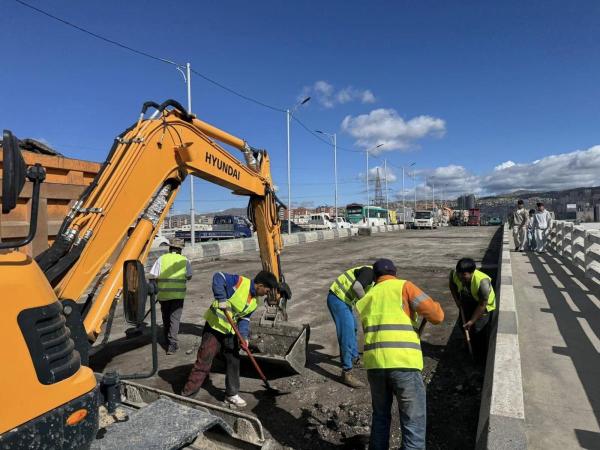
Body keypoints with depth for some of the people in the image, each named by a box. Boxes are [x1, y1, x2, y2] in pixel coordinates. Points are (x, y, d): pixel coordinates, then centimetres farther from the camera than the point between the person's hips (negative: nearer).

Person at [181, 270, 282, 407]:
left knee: (233, 361, 12)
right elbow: (218, 277, -28)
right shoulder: (240, 282, -21)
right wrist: (221, 299, -35)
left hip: (230, 332, 8)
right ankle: (187, 393, 15)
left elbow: (244, 319, 6)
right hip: (214, 326, -8)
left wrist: (244, 336, -10)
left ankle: (231, 394, 28)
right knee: (203, 361, -1)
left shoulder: (254, 302, 3)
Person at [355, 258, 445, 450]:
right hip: (403, 363, -5)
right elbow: (437, 315, -3)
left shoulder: (366, 299, 19)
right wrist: (433, 304, 19)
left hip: (374, 364, 5)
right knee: (414, 422, 7)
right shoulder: (403, 286, 3)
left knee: (380, 417, 23)